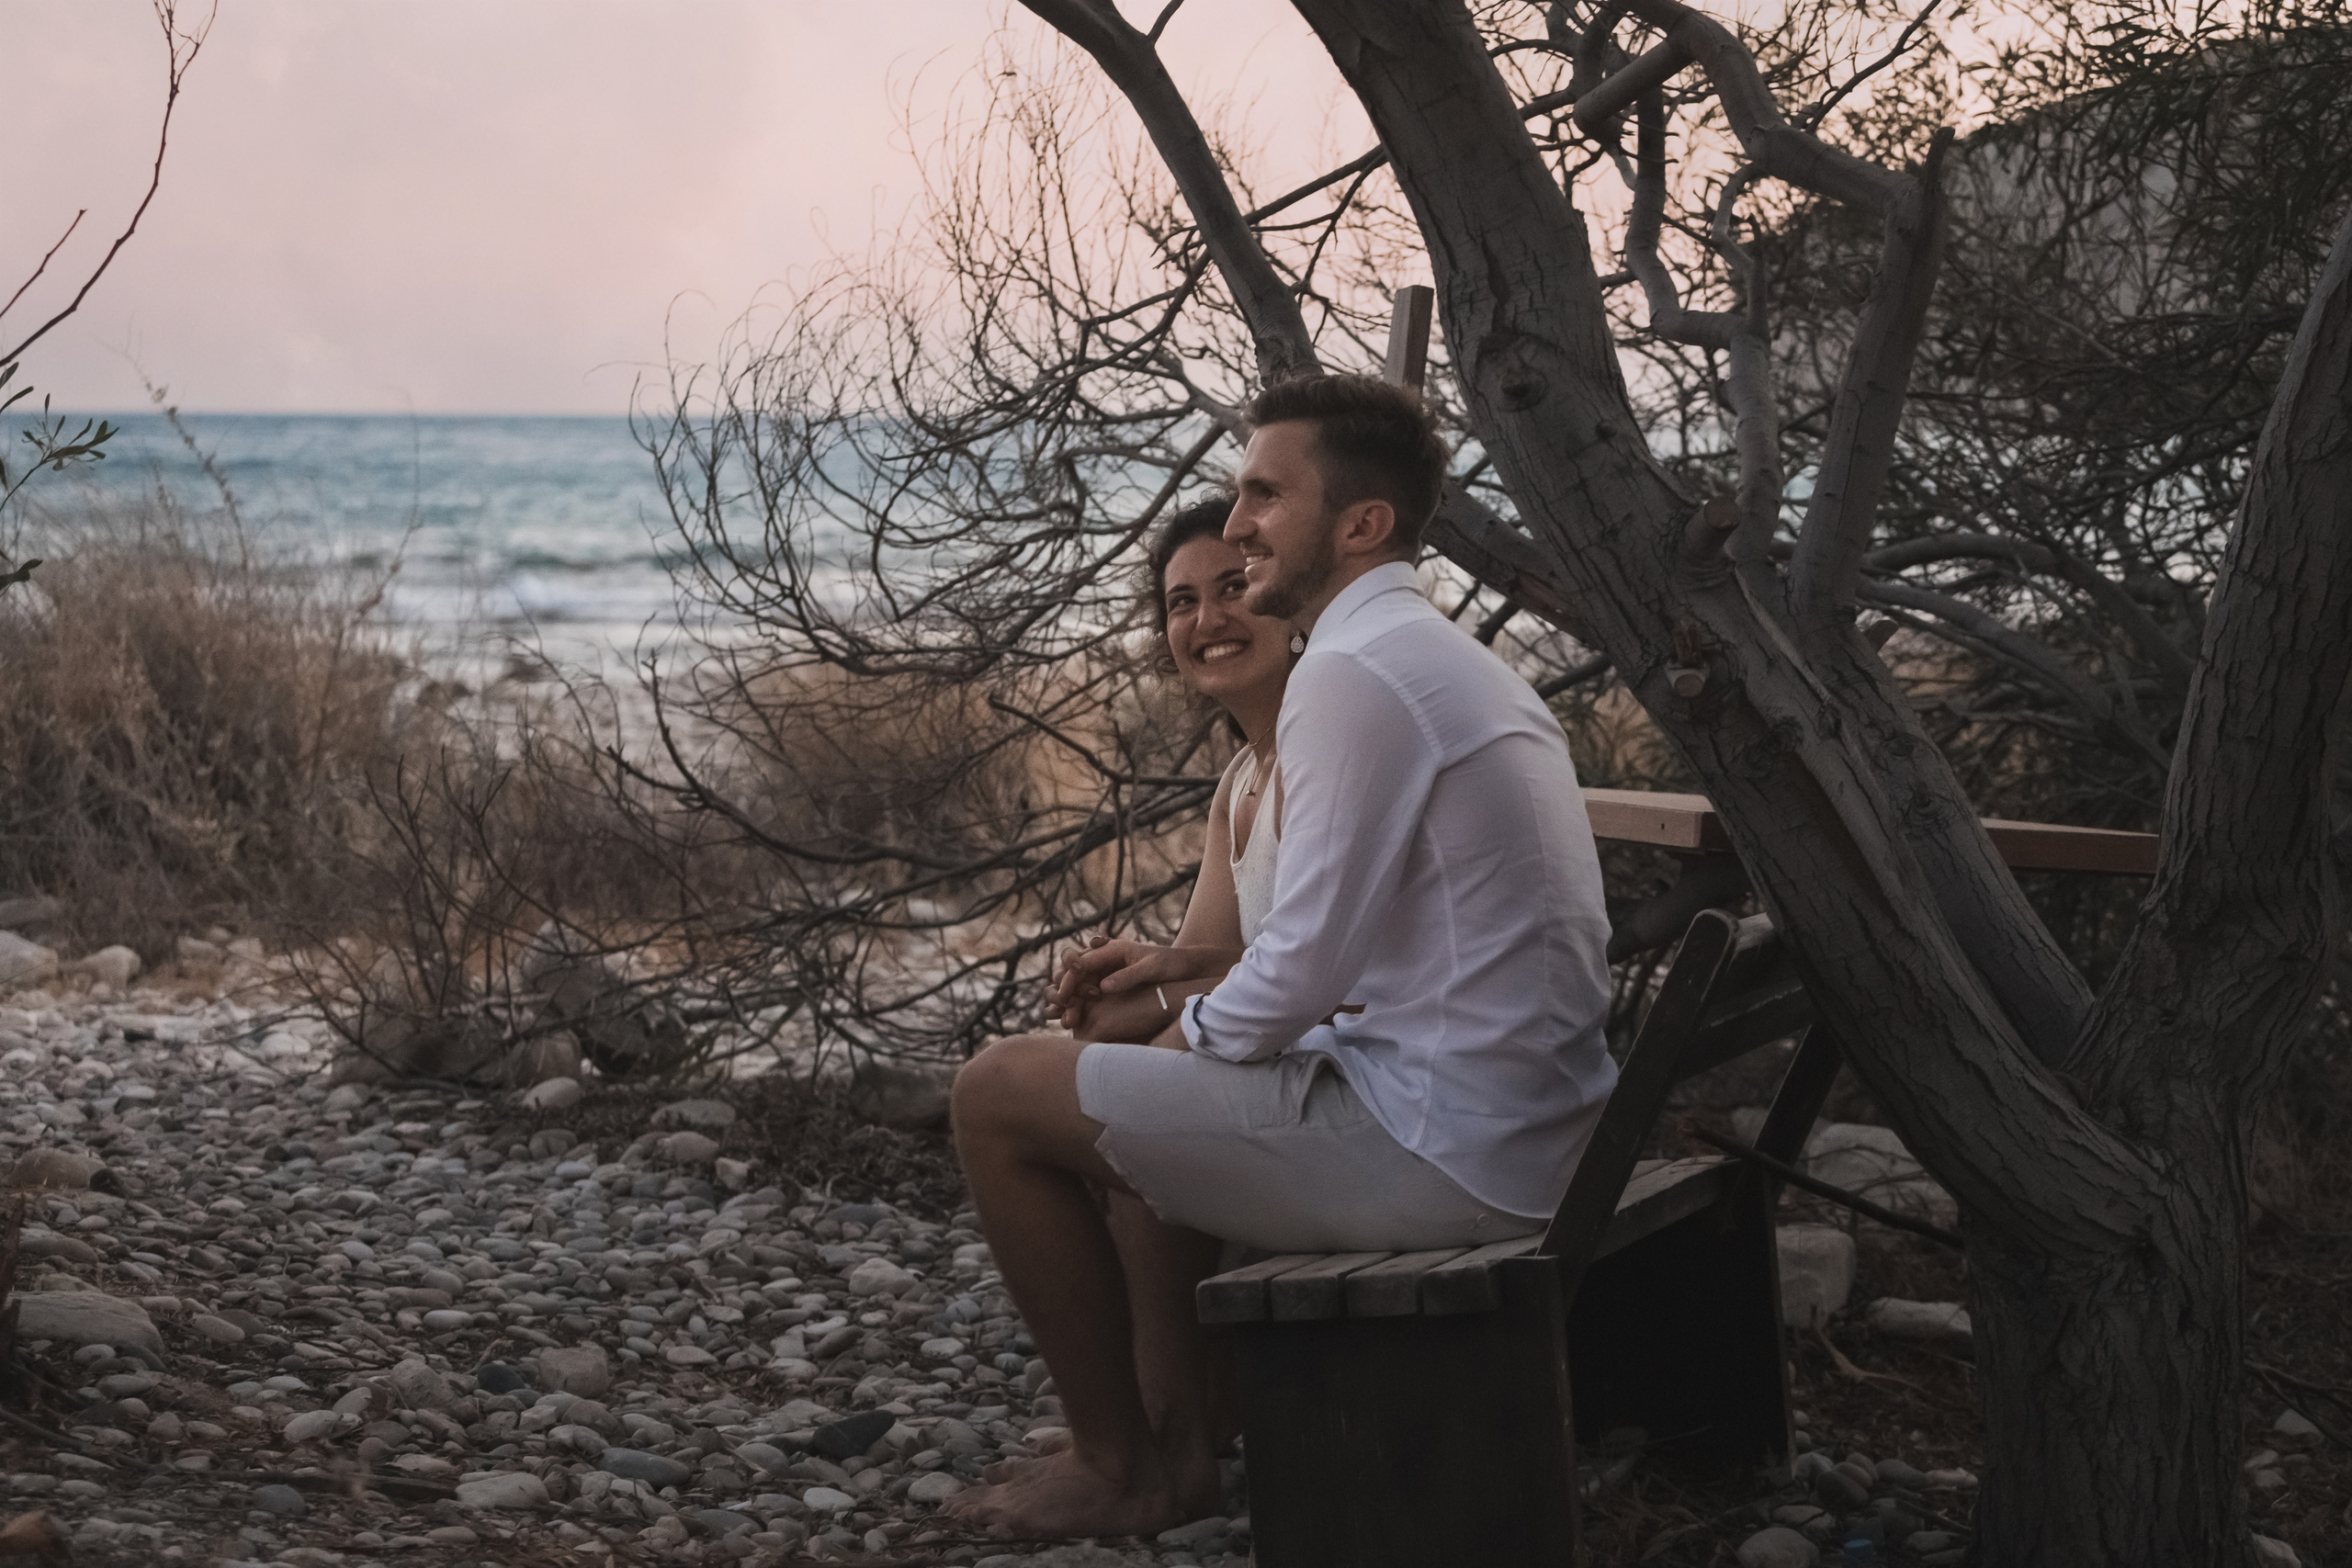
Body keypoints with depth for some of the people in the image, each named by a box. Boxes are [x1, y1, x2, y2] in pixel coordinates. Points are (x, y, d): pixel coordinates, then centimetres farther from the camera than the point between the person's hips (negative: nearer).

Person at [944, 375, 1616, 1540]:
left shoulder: (1353, 670, -16)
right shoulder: (1444, 658, 15)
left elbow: (1307, 964, -20)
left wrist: (1187, 1031, -1)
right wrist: (1195, 976, 13)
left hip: (1437, 1156, -10)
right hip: (1525, 1135, 10)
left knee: (1001, 1094, -3)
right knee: (1167, 1087, 30)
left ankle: (1116, 1473, 10)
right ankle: (1181, 1439, 27)